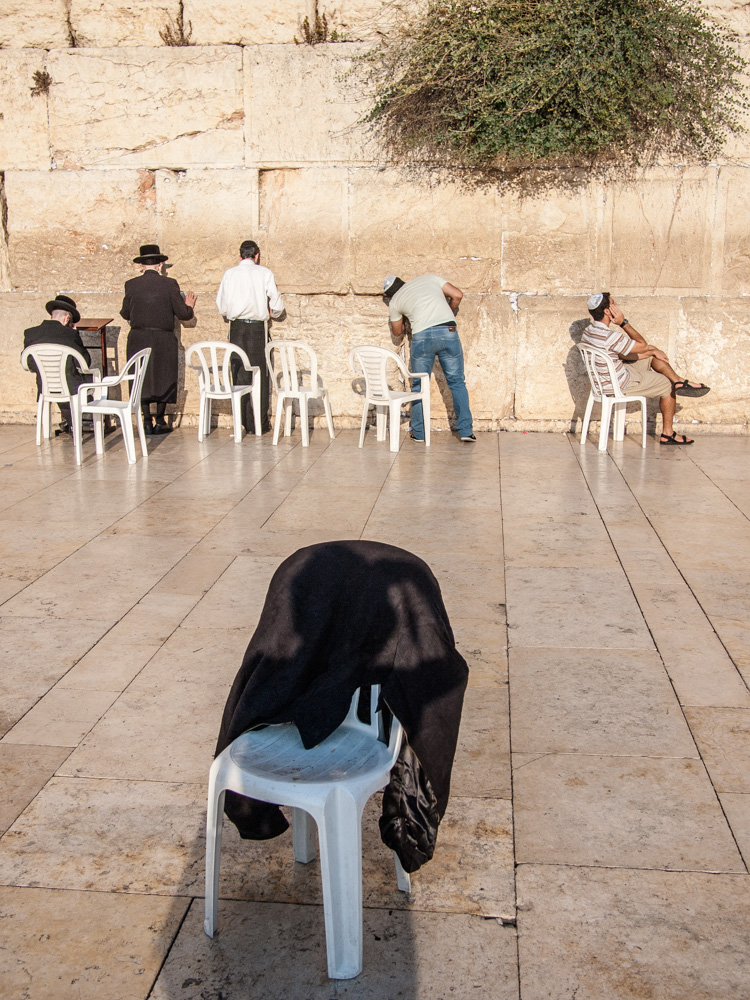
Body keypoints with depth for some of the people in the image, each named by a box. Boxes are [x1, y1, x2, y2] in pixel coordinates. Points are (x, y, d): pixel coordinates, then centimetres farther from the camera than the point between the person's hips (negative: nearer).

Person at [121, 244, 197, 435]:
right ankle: (160, 421, 11)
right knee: (163, 377, 9)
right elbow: (183, 313, -5)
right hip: (163, 340, -1)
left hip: (138, 339, 1)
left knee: (141, 377, 9)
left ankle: (147, 421, 9)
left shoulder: (131, 285, -1)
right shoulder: (169, 284, -7)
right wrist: (189, 305, 16)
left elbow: (125, 313, 6)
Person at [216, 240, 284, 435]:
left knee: (239, 375, 7)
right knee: (260, 375, 2)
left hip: (236, 327, 2)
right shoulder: (264, 273, -2)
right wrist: (274, 314, 23)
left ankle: (244, 422, 7)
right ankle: (260, 424, 3)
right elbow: (277, 305, 1)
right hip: (257, 327, -2)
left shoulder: (229, 274, 5)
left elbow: (222, 306, 9)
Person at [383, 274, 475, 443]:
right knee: (457, 382, 10)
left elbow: (397, 332, 31)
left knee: (419, 385, 15)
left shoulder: (395, 302, 19)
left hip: (422, 336, -1)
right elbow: (457, 294, 15)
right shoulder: (430, 278, 22)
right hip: (448, 331, 1)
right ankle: (466, 430, 7)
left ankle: (419, 432, 18)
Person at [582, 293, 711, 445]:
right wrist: (623, 322, -17)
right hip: (619, 385, -9)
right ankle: (667, 434, 19)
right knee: (668, 386, 9)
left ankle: (679, 381, 22)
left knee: (654, 356, 17)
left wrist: (652, 351, 7)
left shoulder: (588, 332, 0)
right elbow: (642, 345, -17)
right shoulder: (609, 336, -30)